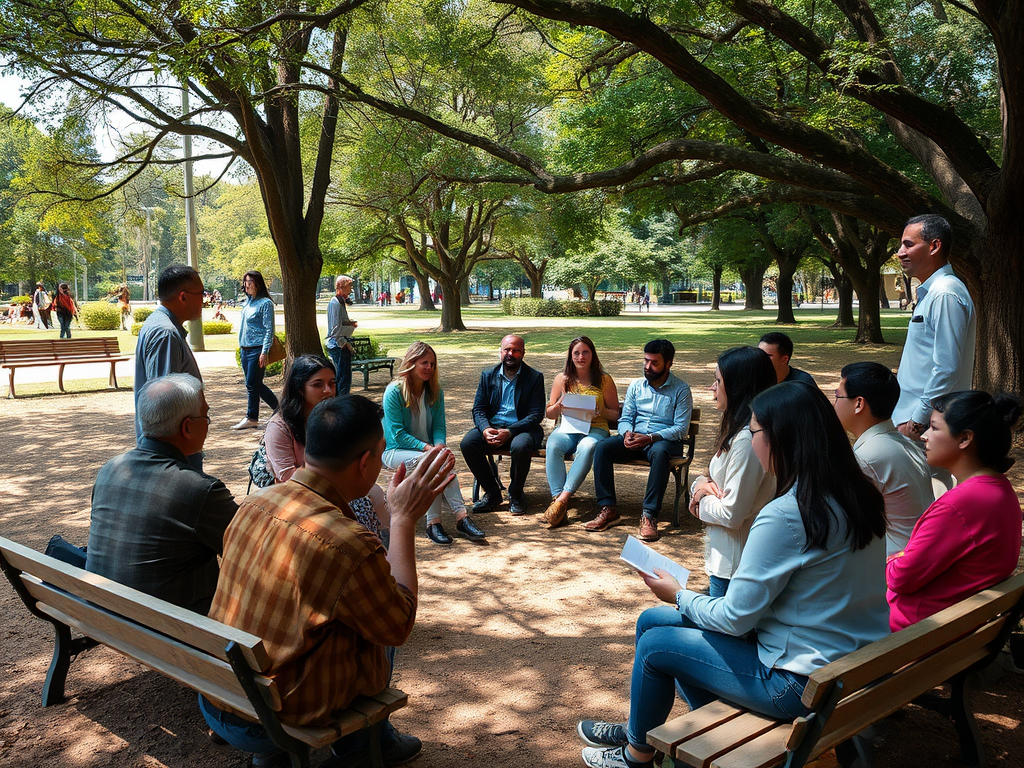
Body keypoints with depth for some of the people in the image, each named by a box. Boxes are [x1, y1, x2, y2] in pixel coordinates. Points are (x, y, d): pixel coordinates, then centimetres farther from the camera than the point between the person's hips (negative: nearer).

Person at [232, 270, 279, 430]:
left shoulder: (265, 303, -9)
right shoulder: (247, 303, 14)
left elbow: (269, 330, -12)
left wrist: (264, 352, -18)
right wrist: (242, 346, 17)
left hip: (257, 349, -8)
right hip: (245, 349, 8)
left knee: (252, 385, -5)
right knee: (255, 385, 9)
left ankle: (251, 418, 6)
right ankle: (278, 407, 18)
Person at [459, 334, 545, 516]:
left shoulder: (535, 378, 0)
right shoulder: (488, 375, 10)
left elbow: (536, 414, -7)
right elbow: (478, 409, 7)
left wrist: (509, 432, -21)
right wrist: (485, 429, -17)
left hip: (521, 428, -3)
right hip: (492, 427, 3)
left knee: (520, 446, -37)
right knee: (468, 442, -25)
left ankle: (515, 495, -9)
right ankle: (492, 493, -7)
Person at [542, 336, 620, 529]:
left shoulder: (604, 380, 7)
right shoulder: (562, 379, 12)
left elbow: (615, 414, 9)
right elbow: (549, 414, 14)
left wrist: (601, 411, -13)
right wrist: (560, 404, -8)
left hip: (595, 429, -2)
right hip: (567, 428, 2)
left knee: (587, 447, -38)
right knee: (553, 445, -34)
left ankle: (562, 499, -40)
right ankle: (557, 497, -39)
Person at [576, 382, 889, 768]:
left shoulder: (784, 516, -27)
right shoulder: (857, 496, 0)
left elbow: (734, 618, -19)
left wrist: (679, 595, -1)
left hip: (802, 684, -9)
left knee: (655, 644, 7)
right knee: (652, 620, 12)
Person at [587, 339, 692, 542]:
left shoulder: (681, 390, -3)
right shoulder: (636, 386, 12)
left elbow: (681, 428, -10)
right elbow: (625, 418, 10)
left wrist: (650, 438, -24)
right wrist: (627, 433, -15)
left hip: (665, 440, -4)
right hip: (635, 439, 5)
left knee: (659, 452, -40)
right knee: (603, 446, -23)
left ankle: (649, 515, -38)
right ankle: (608, 509, -22)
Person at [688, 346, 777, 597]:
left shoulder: (747, 440, -25)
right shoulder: (737, 431, 7)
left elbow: (732, 514, -25)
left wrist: (702, 500, -7)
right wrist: (701, 484, -6)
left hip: (732, 564, -9)